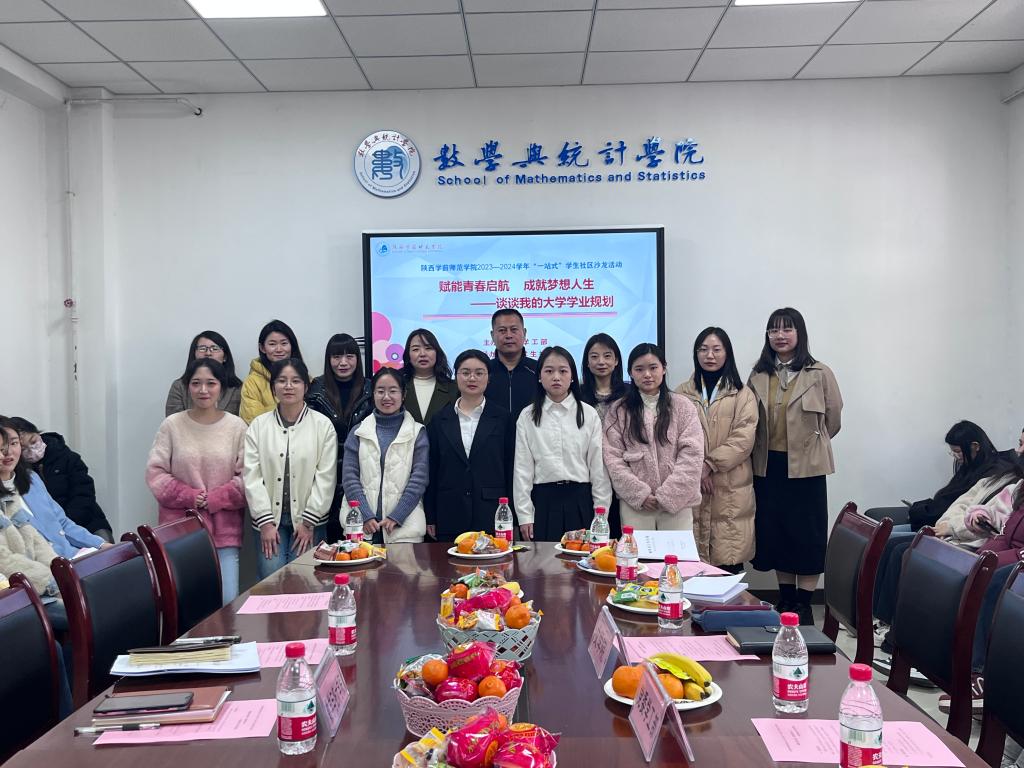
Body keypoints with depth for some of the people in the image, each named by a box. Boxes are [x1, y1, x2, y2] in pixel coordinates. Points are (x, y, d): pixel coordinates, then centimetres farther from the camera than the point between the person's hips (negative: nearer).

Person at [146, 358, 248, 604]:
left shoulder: (237, 426, 1)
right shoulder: (172, 425, 2)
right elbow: (155, 473, 0)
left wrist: (213, 500, -11)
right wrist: (189, 497, -11)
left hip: (224, 529, 0)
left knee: (227, 602, -1)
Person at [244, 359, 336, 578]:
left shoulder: (322, 425, -1)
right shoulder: (258, 426, 4)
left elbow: (326, 477, -3)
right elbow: (252, 476, 0)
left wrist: (308, 522, -7)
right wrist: (265, 522, -7)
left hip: (307, 519, -1)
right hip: (270, 519, 1)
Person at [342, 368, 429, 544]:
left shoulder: (418, 432, 7)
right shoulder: (358, 432, 11)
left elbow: (419, 478, 0)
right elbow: (349, 476, 4)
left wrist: (396, 517, -9)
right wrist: (365, 516, -8)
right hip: (360, 524, 1)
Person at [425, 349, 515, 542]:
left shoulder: (503, 418, 5)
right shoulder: (440, 420, 8)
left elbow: (510, 469, 4)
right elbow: (432, 470, 8)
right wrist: (430, 518, 5)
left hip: (492, 517, -1)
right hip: (450, 518, 1)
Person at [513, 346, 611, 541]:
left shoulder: (589, 414, 3)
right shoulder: (527, 416, 4)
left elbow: (598, 465, 4)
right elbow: (522, 468, 3)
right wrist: (524, 515, -1)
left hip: (580, 501, 0)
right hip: (542, 502, 0)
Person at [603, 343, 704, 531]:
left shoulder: (682, 406, 4)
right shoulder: (618, 411, 5)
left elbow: (692, 454, -3)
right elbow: (612, 458, 0)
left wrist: (668, 495, -10)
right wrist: (640, 493, -10)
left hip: (676, 502, 0)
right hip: (634, 503, 0)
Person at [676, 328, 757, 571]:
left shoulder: (742, 394, 6)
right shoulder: (683, 393, 10)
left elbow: (743, 439, -5)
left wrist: (709, 464, -12)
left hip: (730, 490, -1)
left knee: (728, 556, -2)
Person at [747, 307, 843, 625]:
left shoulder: (820, 374, -5)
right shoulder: (758, 376, 5)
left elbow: (833, 421, 3)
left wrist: (808, 444, 10)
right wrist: (769, 445, 8)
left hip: (805, 466, -3)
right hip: (768, 466, 4)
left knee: (807, 534, 3)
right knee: (774, 532, 9)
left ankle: (803, 605, 14)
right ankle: (785, 599, 23)